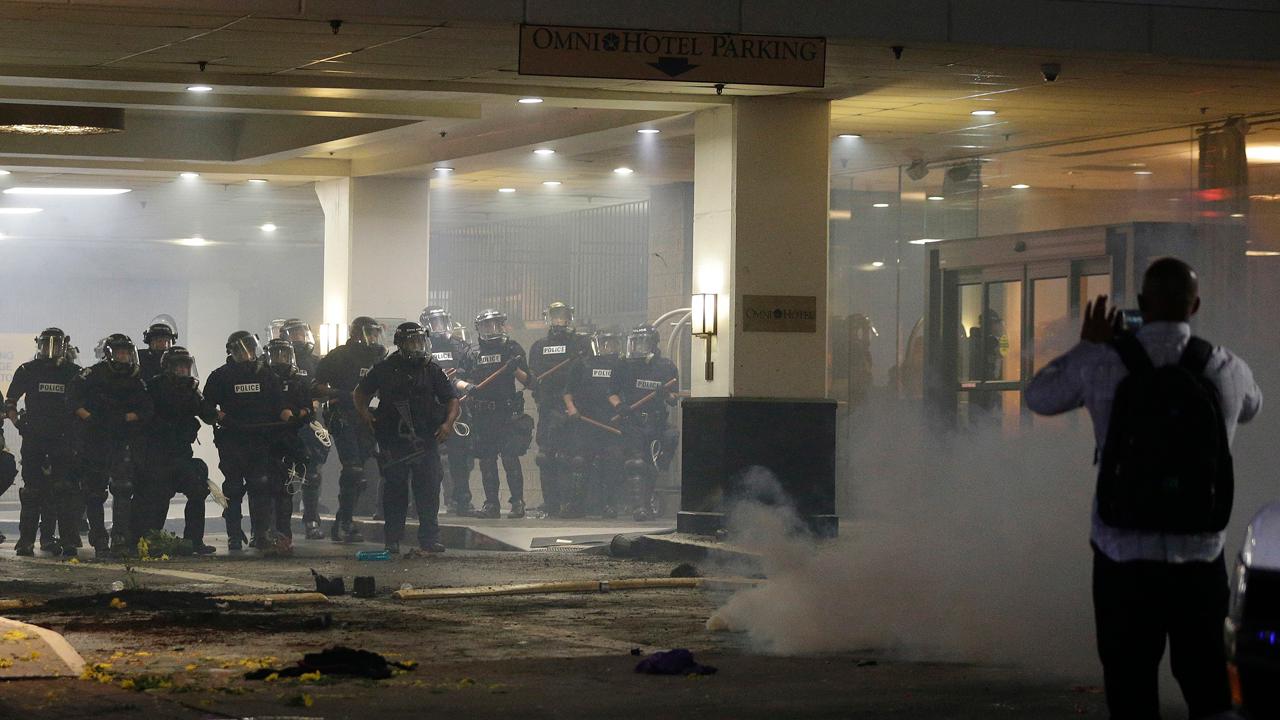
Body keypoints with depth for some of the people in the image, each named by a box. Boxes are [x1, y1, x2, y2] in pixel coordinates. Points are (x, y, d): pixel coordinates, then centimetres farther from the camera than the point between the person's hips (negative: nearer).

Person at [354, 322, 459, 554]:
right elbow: (360, 393, 17)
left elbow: (452, 399, 8)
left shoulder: (433, 371, 7)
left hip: (426, 440, 1)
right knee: (395, 489, 1)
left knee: (429, 488, -4)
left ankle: (429, 537, 3)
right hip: (394, 442, -1)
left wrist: (448, 422, -9)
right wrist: (364, 413, -1)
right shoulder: (384, 370, 5)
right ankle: (393, 539, 9)